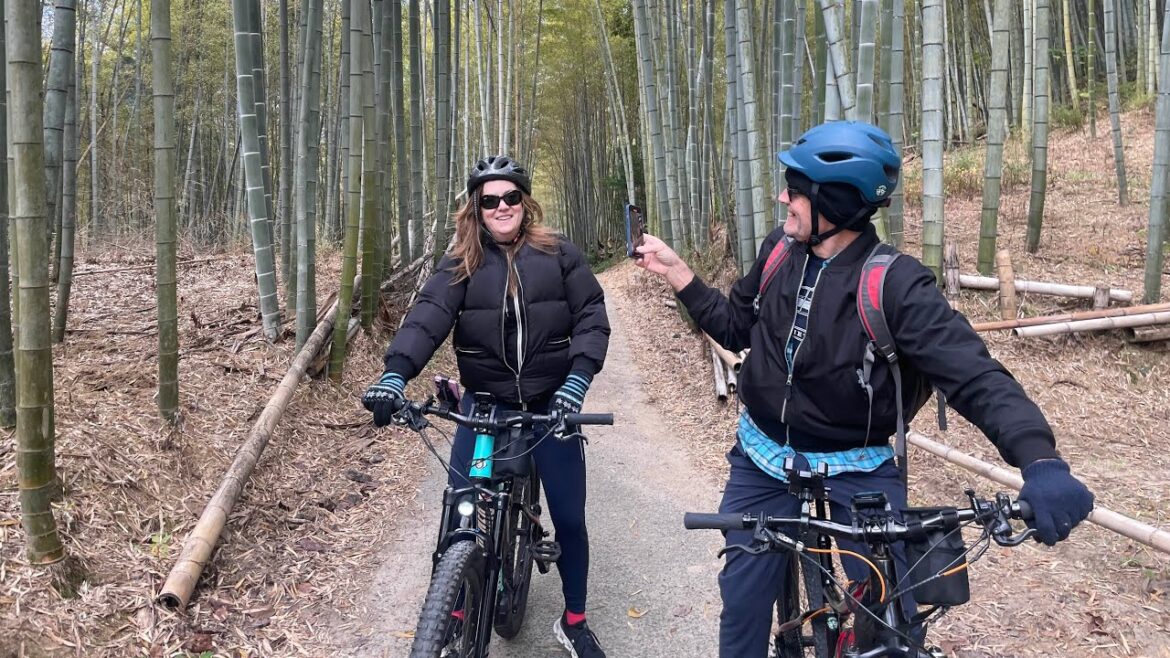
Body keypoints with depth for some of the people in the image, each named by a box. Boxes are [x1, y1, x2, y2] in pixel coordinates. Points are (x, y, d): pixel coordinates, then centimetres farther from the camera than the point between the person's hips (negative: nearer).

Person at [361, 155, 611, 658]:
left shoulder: (559, 254, -1)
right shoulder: (462, 263, -2)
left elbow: (591, 318, -5)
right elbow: (428, 317, -16)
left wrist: (578, 378, -20)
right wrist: (395, 373, -33)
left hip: (550, 405, 0)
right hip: (484, 405, 0)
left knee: (569, 518, 7)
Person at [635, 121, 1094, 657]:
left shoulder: (894, 284, -22)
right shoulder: (779, 251, -5)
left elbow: (974, 375, -29)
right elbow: (736, 328, 9)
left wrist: (1041, 462, -45)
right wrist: (675, 271, 0)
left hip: (856, 468, -4)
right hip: (763, 457, 4)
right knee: (743, 598, 11)